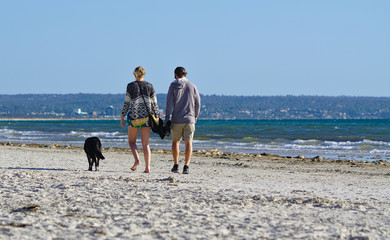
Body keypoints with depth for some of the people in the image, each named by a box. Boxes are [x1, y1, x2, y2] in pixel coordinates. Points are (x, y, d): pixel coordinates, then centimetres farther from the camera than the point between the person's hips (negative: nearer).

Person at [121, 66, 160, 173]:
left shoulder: (130, 86, -3)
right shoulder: (150, 86, 4)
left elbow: (127, 103, -3)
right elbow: (154, 104, 3)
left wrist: (122, 116, 4)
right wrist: (157, 118, 9)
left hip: (134, 116, -2)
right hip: (147, 116, 2)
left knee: (132, 141, 13)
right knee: (145, 144, 6)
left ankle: (136, 159, -12)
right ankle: (147, 167, -4)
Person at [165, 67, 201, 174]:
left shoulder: (173, 86, -1)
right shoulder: (192, 86, 4)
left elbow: (169, 103, -6)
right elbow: (197, 103, 7)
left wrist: (167, 118, -4)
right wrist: (195, 117, 19)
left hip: (176, 120, 0)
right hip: (189, 119, 1)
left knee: (175, 141, 16)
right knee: (188, 143, -2)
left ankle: (176, 165, 18)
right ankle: (186, 166, -14)